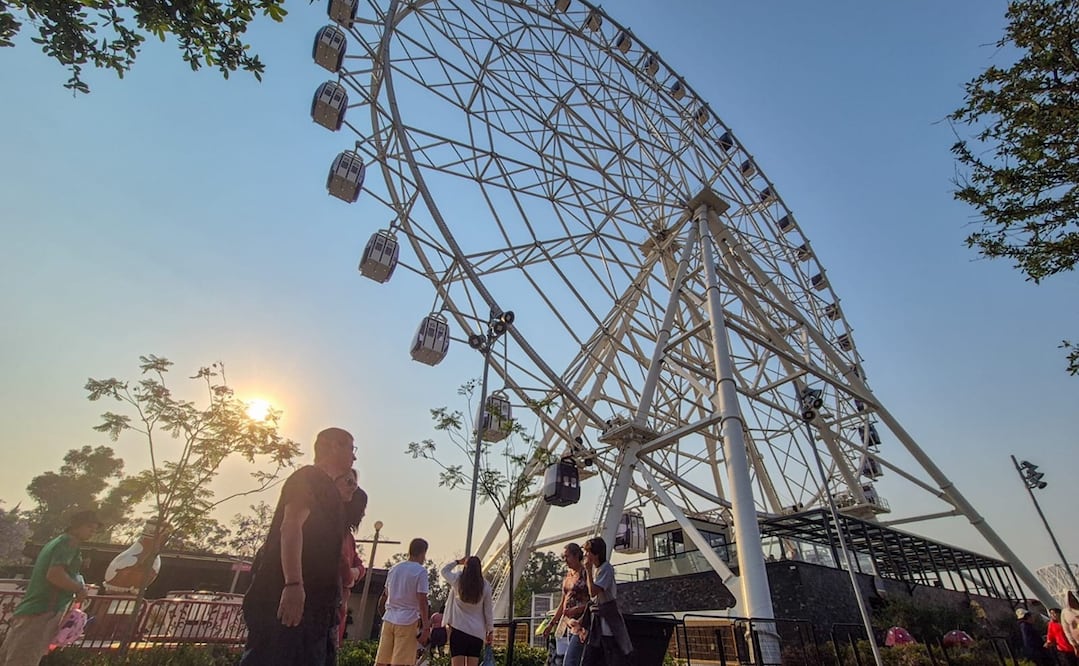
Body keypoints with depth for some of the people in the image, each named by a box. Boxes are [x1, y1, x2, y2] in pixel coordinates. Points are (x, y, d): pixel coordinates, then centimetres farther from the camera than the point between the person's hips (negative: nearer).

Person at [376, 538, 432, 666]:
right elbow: (422, 601, -13)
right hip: (407, 621, -6)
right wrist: (426, 627, -10)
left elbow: (385, 595, 14)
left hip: (389, 619, 6)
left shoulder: (394, 568, 10)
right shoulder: (421, 571, -9)